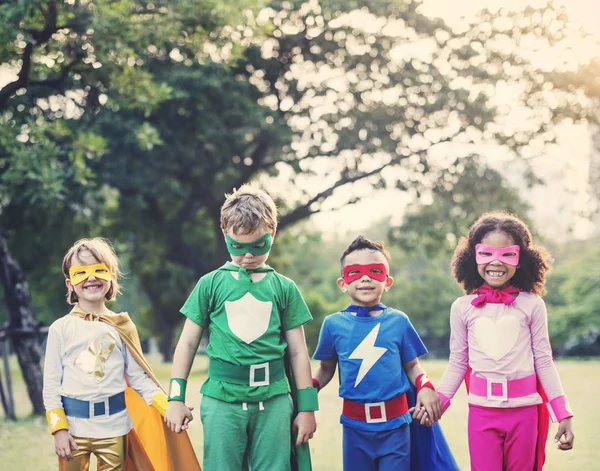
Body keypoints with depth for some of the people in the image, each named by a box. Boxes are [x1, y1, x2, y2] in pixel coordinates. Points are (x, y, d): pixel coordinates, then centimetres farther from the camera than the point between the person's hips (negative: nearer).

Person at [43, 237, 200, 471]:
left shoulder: (121, 327, 4)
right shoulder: (61, 328, 0)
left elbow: (139, 377, 4)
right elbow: (51, 384, 0)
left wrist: (170, 409, -7)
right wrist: (58, 429, -8)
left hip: (114, 426, 1)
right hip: (73, 426, -1)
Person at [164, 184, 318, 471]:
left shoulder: (284, 288, 6)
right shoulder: (211, 285, 5)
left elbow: (297, 351, 9)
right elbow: (188, 342, 8)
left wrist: (307, 406, 7)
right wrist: (176, 397, 4)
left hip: (273, 399, 1)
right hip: (222, 399, 0)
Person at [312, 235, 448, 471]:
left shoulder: (398, 321, 1)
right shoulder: (333, 324, 0)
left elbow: (412, 365, 8)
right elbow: (326, 368, 10)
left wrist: (425, 387, -11)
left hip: (395, 424, 0)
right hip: (355, 424, 1)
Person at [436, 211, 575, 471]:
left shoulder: (532, 305, -1)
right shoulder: (462, 307, 1)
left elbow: (543, 362, 2)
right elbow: (458, 363, 7)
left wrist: (564, 415, -1)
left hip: (524, 410, 0)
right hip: (481, 411, 0)